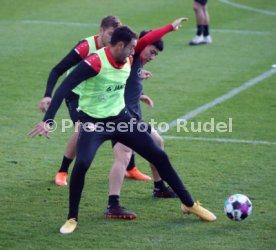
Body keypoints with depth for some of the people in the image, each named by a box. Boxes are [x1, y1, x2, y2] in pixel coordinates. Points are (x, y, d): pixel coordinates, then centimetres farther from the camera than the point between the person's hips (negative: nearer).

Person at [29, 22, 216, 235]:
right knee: (81, 165, -28)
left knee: (159, 157, 4)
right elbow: (64, 89, -28)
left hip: (121, 118, 6)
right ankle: (72, 219, -8)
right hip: (93, 122, -6)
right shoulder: (94, 63, -25)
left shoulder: (128, 62, -4)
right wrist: (47, 121, -34)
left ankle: (189, 204, 20)